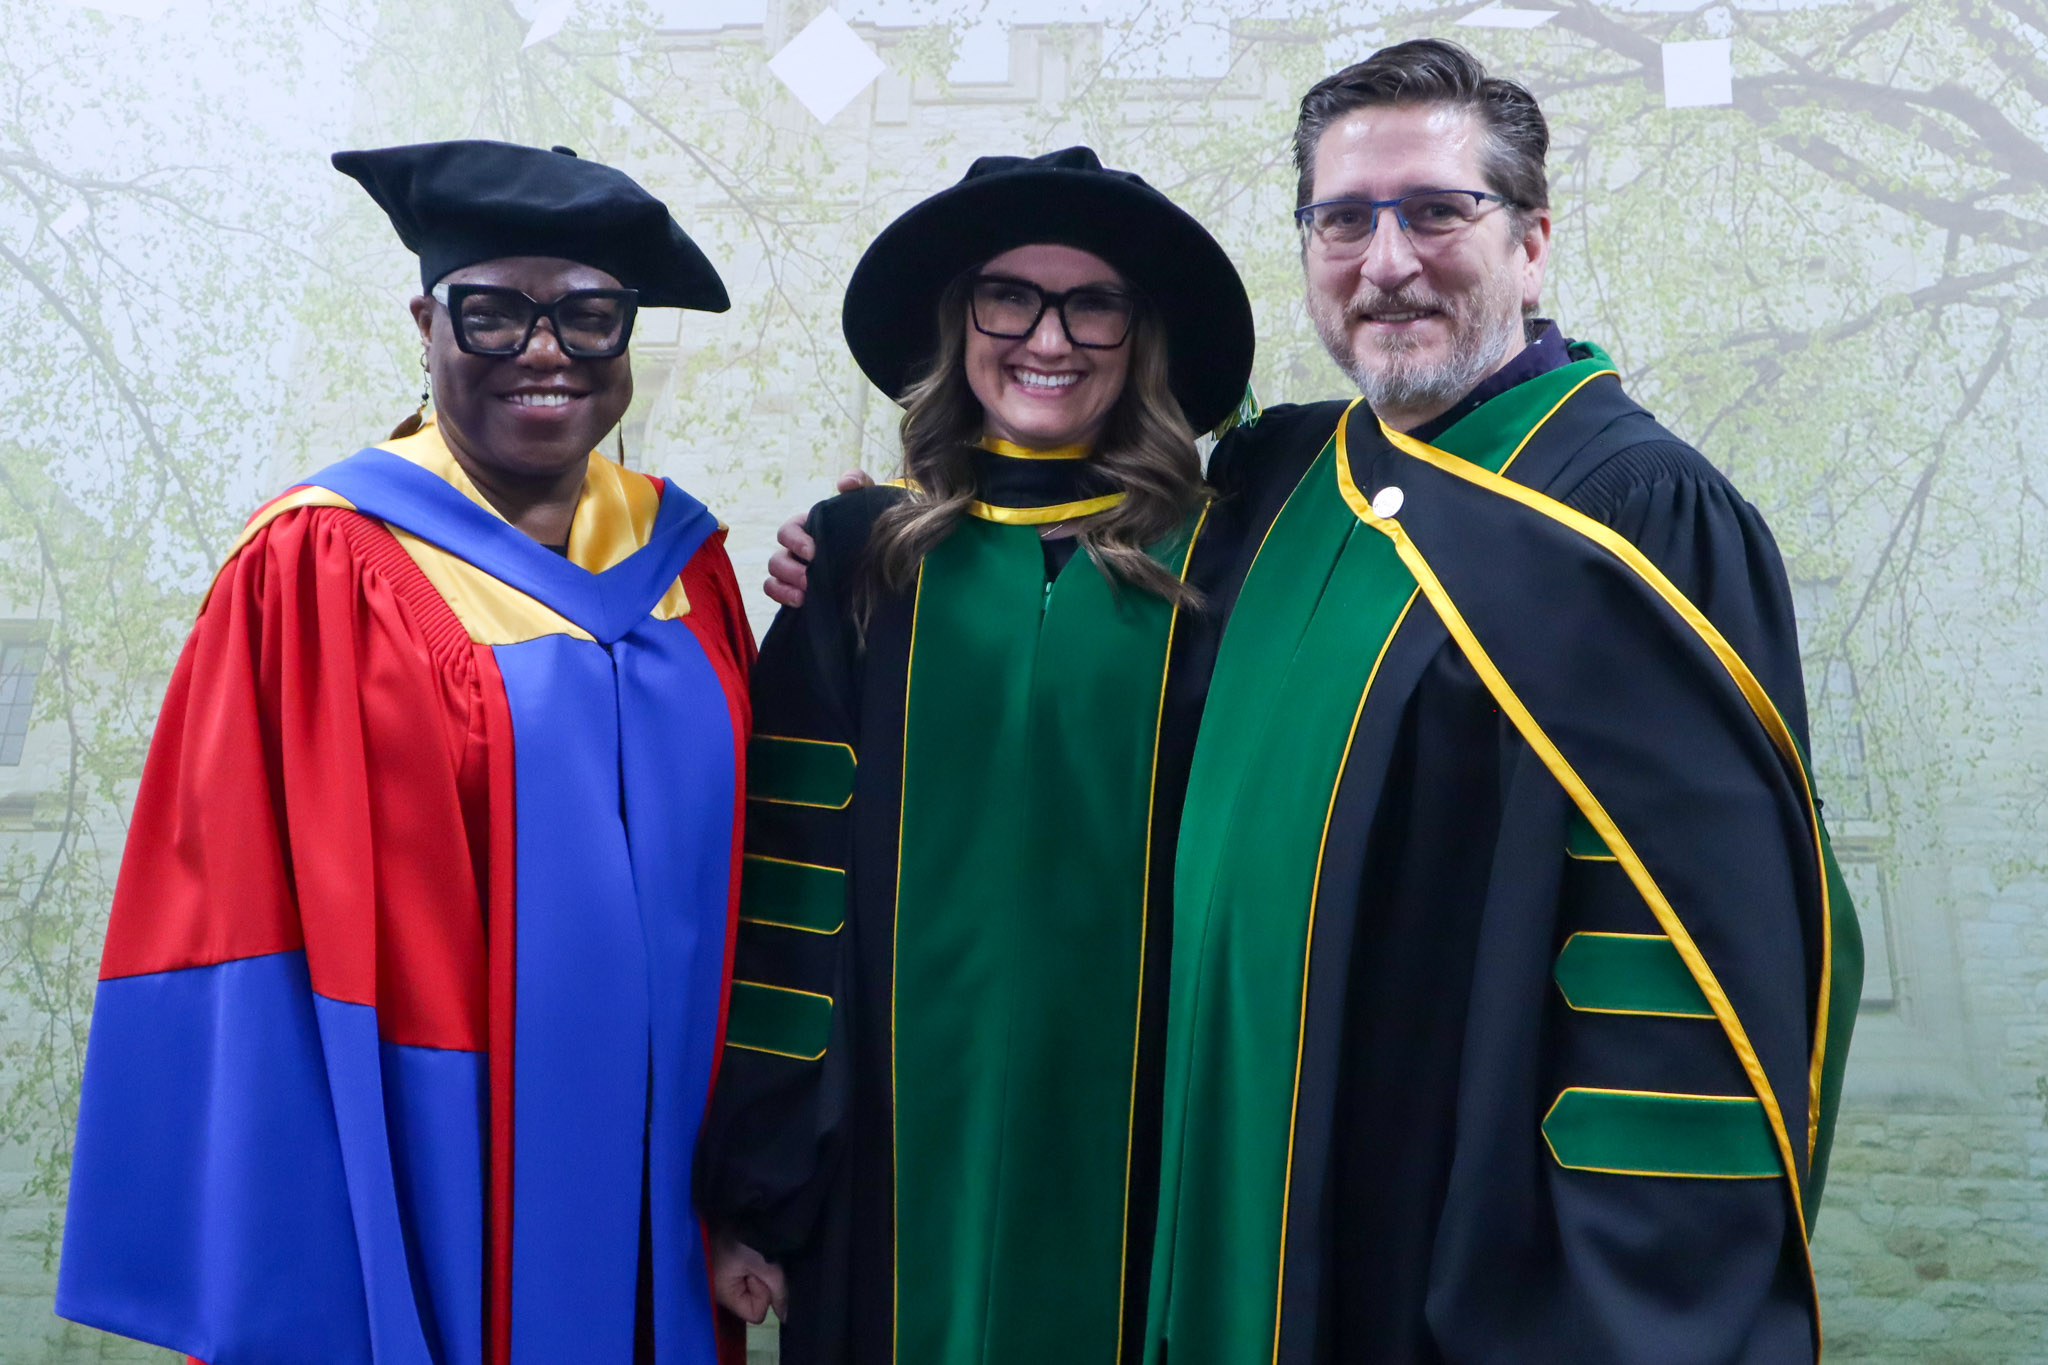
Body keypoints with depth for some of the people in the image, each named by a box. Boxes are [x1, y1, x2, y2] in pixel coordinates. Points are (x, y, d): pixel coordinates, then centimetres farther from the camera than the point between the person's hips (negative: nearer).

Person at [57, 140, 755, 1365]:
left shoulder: (679, 560, 5)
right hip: (426, 1198, -5)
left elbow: (733, 868, 10)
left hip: (653, 1186, 5)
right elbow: (242, 918, -11)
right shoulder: (318, 570, -10)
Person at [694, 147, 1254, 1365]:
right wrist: (756, 1183, -3)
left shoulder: (1204, 567, -1)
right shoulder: (866, 557, 0)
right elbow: (789, 874, -1)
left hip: (1128, 1156, 0)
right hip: (901, 1145, 1)